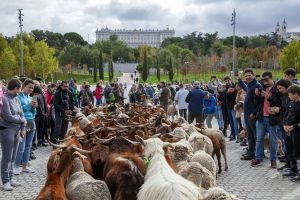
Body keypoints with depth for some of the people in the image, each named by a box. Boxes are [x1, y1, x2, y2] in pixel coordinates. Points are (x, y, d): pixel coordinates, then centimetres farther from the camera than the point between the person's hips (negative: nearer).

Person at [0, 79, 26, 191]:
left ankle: (10, 178, 23)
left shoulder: (16, 98, 9)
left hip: (16, 130, 7)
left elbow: (21, 114, 11)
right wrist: (21, 120, -4)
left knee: (13, 156, 13)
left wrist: (23, 128, 2)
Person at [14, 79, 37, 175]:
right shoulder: (19, 96, -5)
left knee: (28, 146, 10)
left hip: (31, 123, 7)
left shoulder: (31, 98, 15)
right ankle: (17, 166, 4)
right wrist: (29, 105, -17)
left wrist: (34, 107, -2)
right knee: (21, 147, -8)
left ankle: (25, 166, 18)